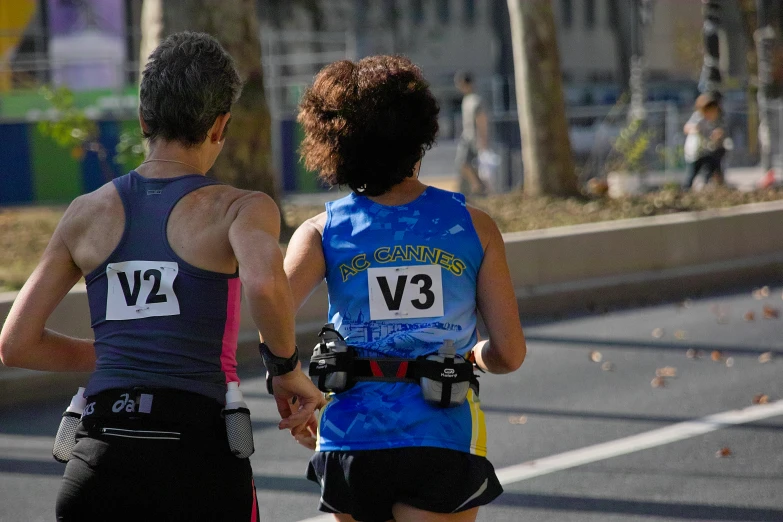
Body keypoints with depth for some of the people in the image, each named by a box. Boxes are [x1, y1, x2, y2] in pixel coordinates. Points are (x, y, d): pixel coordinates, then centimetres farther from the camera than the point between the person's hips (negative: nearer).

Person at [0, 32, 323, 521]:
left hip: (100, 460, 3)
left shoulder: (88, 212, 10)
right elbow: (264, 281, -25)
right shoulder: (239, 208, -1)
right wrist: (287, 368, -7)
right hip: (200, 452, -3)